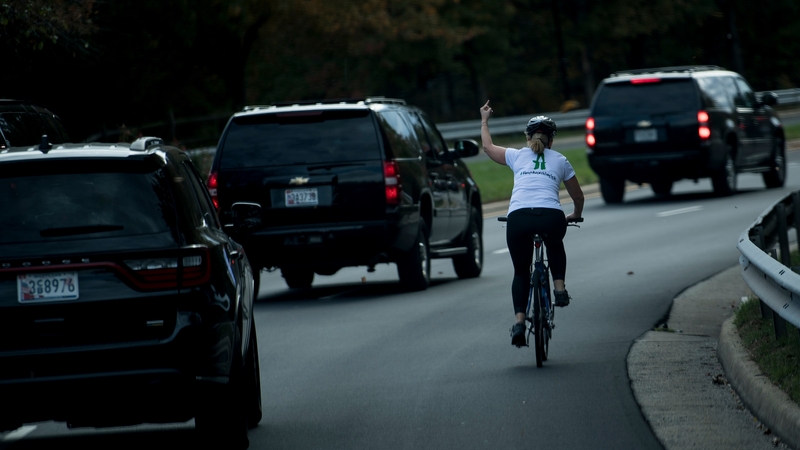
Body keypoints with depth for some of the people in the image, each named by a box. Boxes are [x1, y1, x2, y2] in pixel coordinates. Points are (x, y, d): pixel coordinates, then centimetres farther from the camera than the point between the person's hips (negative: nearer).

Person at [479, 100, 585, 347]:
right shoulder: (560, 160, 22)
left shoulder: (517, 156, 21)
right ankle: (559, 287, 19)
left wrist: (484, 120, 55)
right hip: (551, 217, 0)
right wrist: (575, 215, 52)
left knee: (521, 272, 16)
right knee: (555, 246, 37)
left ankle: (519, 320, 0)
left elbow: (488, 146, 39)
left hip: (518, 218, 0)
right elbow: (578, 196, 32)